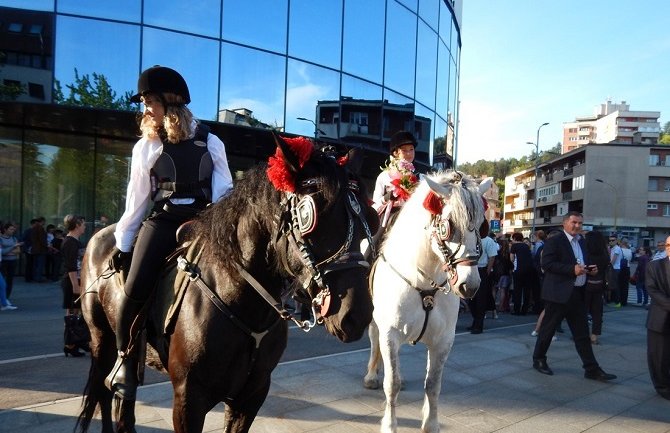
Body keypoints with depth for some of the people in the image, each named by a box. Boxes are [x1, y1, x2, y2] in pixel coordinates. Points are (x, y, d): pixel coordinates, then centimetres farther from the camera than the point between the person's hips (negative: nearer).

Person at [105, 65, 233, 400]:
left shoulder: (209, 142, 4)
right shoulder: (146, 147, 8)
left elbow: (223, 190, 5)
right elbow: (137, 198, 11)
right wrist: (123, 242, 10)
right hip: (163, 222, 0)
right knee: (135, 291, -14)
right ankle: (125, 358, 8)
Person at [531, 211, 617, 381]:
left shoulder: (581, 243, 16)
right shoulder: (554, 241, -8)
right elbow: (547, 264, -18)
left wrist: (591, 270, 3)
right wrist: (572, 269, -24)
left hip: (577, 294, 7)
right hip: (559, 294, -7)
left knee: (582, 333, 7)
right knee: (548, 329, 5)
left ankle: (592, 369, 9)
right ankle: (539, 360, 21)